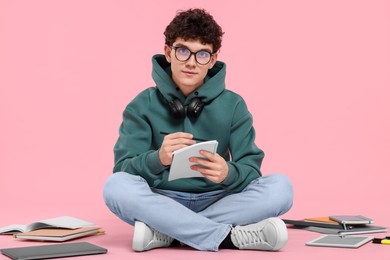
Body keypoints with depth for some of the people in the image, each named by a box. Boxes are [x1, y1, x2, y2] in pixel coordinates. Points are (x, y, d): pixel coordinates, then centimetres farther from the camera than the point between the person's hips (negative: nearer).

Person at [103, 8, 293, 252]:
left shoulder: (233, 105, 1)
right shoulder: (142, 105, -1)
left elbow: (251, 170, -6)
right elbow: (123, 169, -10)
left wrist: (228, 174, -30)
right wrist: (158, 159, -32)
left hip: (218, 201, 1)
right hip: (162, 201, -1)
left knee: (280, 186, -23)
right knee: (117, 185, -30)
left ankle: (166, 233, -24)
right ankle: (230, 236, -27)